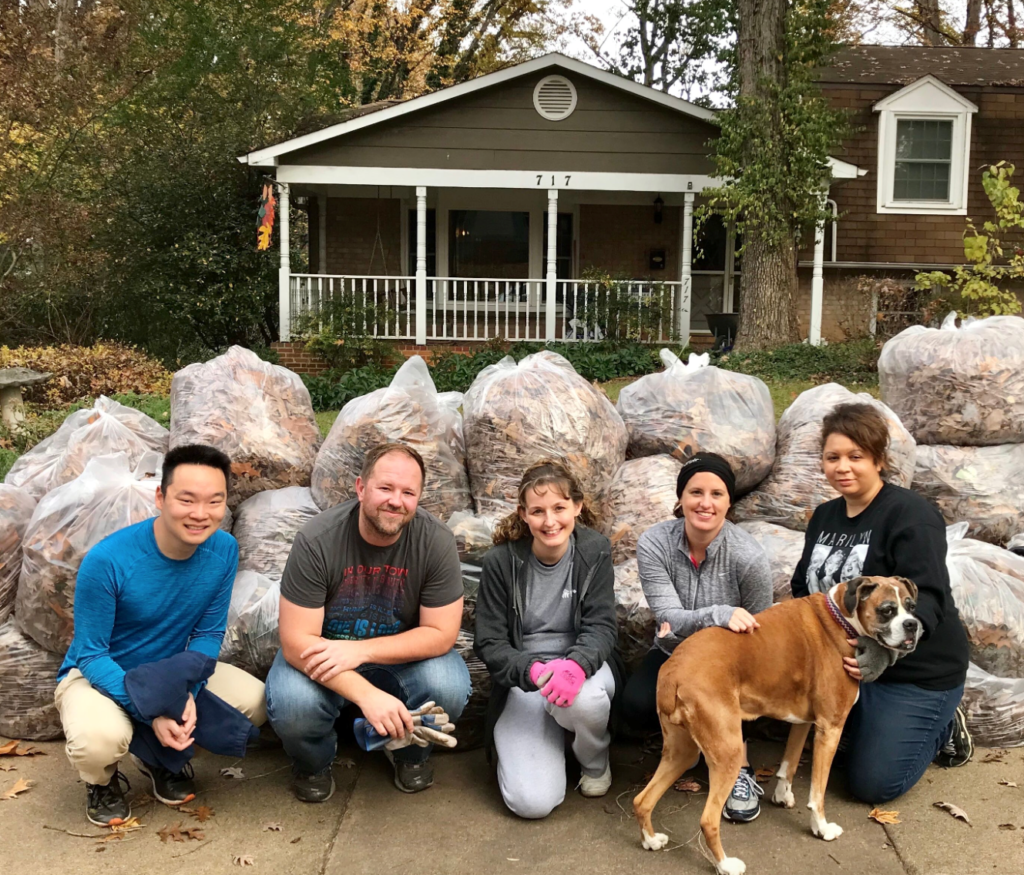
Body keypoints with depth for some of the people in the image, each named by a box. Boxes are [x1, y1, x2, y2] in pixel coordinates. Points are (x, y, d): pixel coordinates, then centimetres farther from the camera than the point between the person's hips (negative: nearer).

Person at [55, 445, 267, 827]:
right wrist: (150, 712, -32)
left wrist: (187, 691, -25)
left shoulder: (224, 550, -17)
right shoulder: (108, 560, -29)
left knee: (254, 701, -15)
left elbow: (208, 633, -6)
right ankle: (103, 782, 5)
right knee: (98, 739, -35)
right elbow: (91, 654, -21)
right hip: (98, 674, -4)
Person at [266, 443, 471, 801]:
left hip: (403, 653, 1)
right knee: (291, 705, -32)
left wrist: (360, 651, -29)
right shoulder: (317, 540, -25)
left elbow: (441, 634, -17)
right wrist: (367, 694, -38)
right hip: (323, 652, -1)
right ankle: (313, 762, 7)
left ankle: (411, 752, 8)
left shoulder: (436, 540, -20)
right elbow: (297, 641, -26)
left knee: (449, 688, -28)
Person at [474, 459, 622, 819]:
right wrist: (534, 671, -30)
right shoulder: (500, 561, -11)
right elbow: (490, 644, -8)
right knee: (532, 802, -20)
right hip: (524, 677, -1)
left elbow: (601, 626, -11)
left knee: (582, 698, -39)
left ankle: (595, 761, -1)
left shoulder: (594, 551, -7)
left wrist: (575, 665, -34)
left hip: (583, 665, 1)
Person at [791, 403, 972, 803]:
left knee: (873, 783, -4)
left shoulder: (910, 515, -19)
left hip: (914, 672, -7)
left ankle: (942, 725, 20)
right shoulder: (824, 516, 6)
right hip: (843, 661, 7)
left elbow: (926, 598, -28)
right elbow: (803, 587, 15)